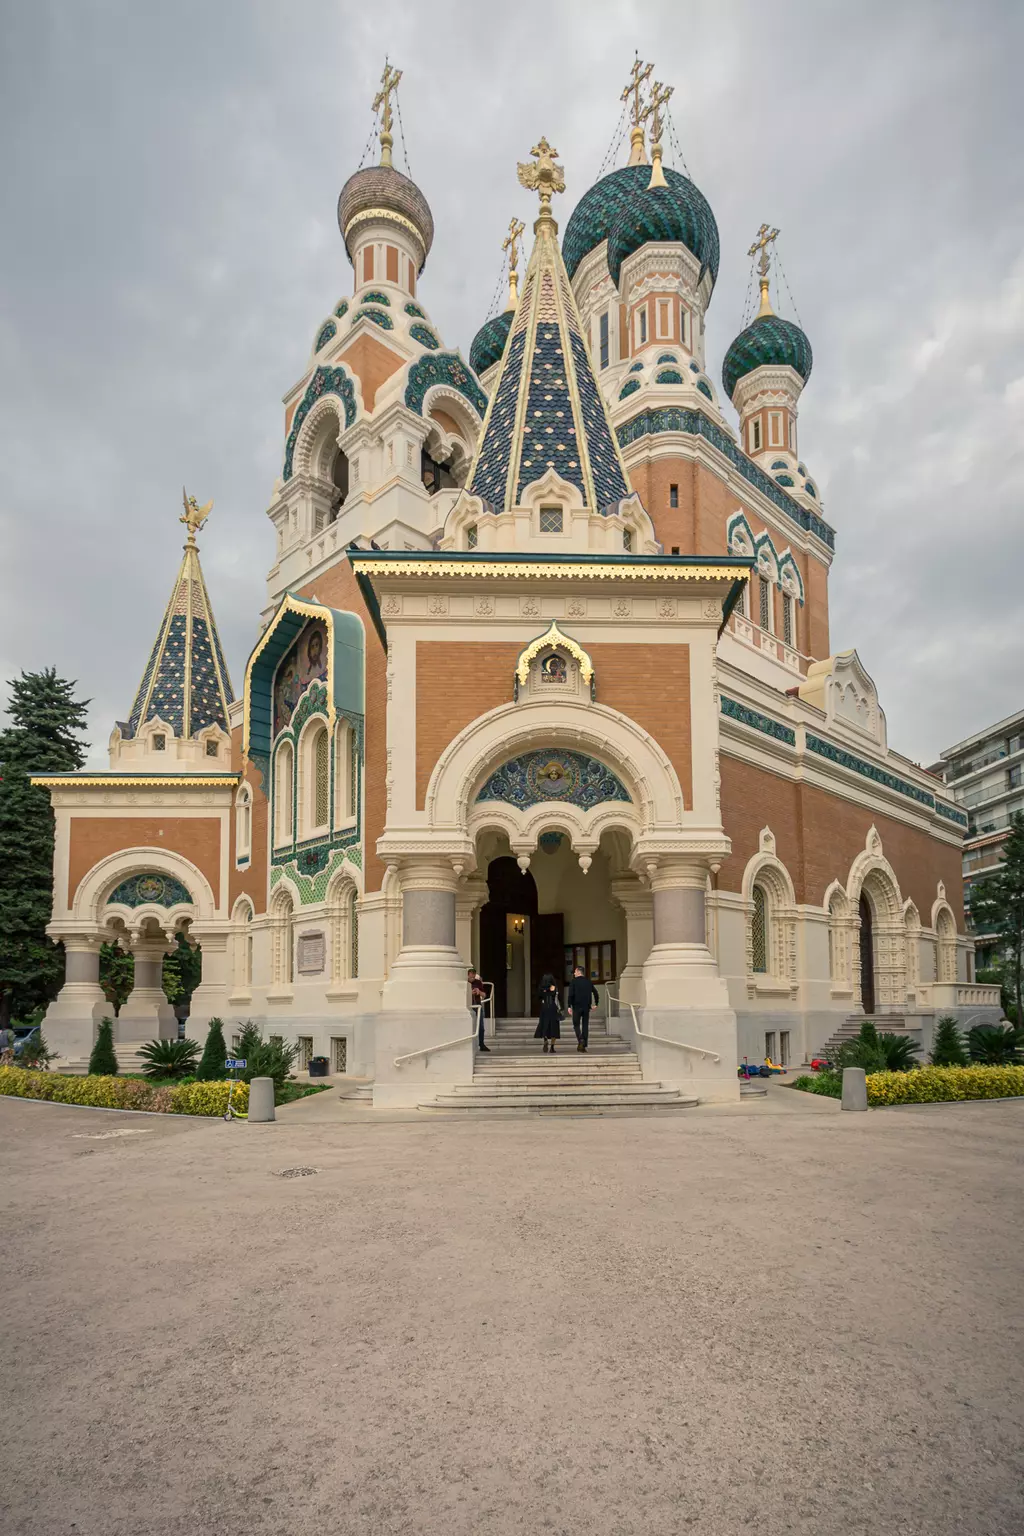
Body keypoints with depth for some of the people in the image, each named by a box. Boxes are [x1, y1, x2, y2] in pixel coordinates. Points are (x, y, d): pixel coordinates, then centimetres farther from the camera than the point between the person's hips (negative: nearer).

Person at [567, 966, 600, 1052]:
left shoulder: (574, 981, -5)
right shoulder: (588, 981, 9)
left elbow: (571, 994, -13)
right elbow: (595, 992, 9)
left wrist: (569, 1006, -11)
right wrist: (596, 1003, 18)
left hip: (577, 1007, -3)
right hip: (586, 1007, 4)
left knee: (576, 1024, 7)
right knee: (585, 1025, 8)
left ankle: (580, 1040, -17)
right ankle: (584, 1045, 5)